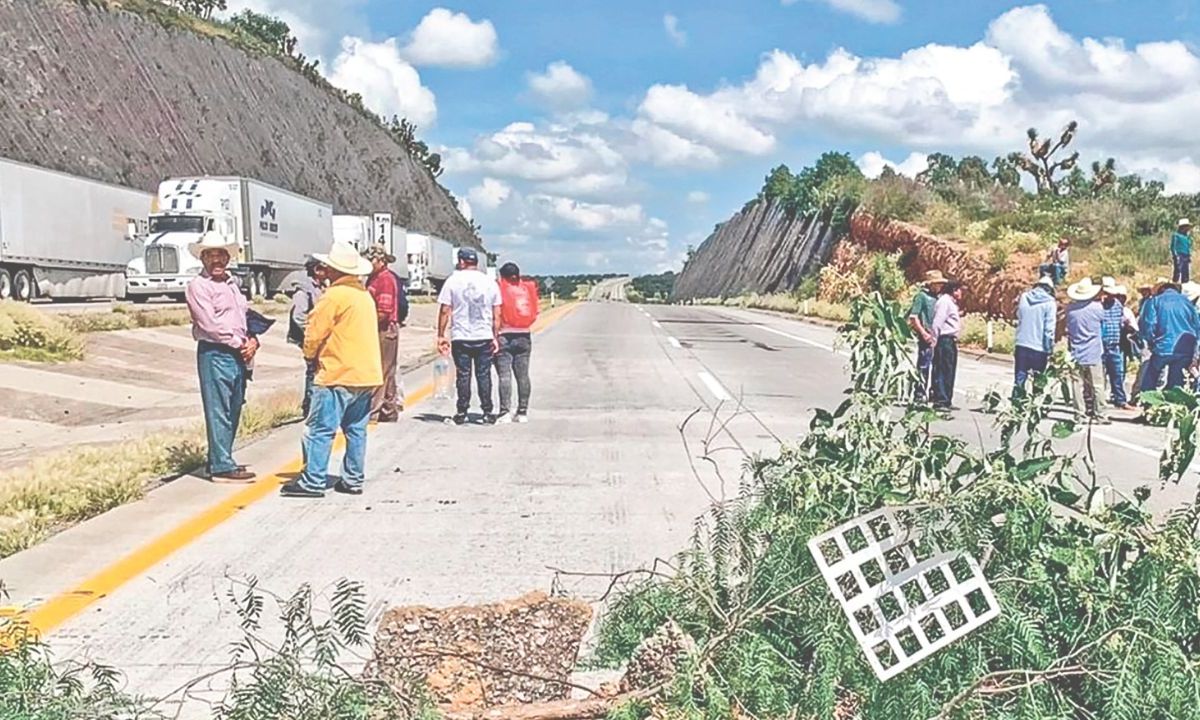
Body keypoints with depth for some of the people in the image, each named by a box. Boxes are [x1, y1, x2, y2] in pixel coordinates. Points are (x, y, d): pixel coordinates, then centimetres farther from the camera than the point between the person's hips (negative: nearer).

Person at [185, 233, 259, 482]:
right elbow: (210, 324, -14)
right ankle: (221, 467, -3)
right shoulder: (198, 286, -6)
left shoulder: (232, 282, 19)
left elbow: (246, 315, 20)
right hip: (214, 353, -8)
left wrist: (252, 341, 1)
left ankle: (221, 459, 21)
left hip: (238, 355, 8)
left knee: (233, 410, 11)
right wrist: (240, 344, -9)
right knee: (218, 411, -6)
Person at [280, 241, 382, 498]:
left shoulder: (334, 296, -12)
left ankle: (313, 481, -3)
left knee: (319, 429, -3)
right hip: (368, 374, 8)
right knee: (356, 429, 11)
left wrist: (310, 353, 12)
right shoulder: (366, 295, 13)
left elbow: (314, 334, -9)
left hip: (338, 374, -8)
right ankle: (353, 480, 14)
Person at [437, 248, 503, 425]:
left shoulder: (453, 280, -1)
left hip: (460, 337, -1)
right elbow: (496, 315, 5)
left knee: (463, 375, 4)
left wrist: (441, 335, 2)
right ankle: (487, 412, 7)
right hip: (484, 337, 1)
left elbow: (445, 311, -4)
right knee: (484, 375, 6)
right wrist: (495, 337, 11)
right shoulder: (490, 282, 6)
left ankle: (462, 413, 6)